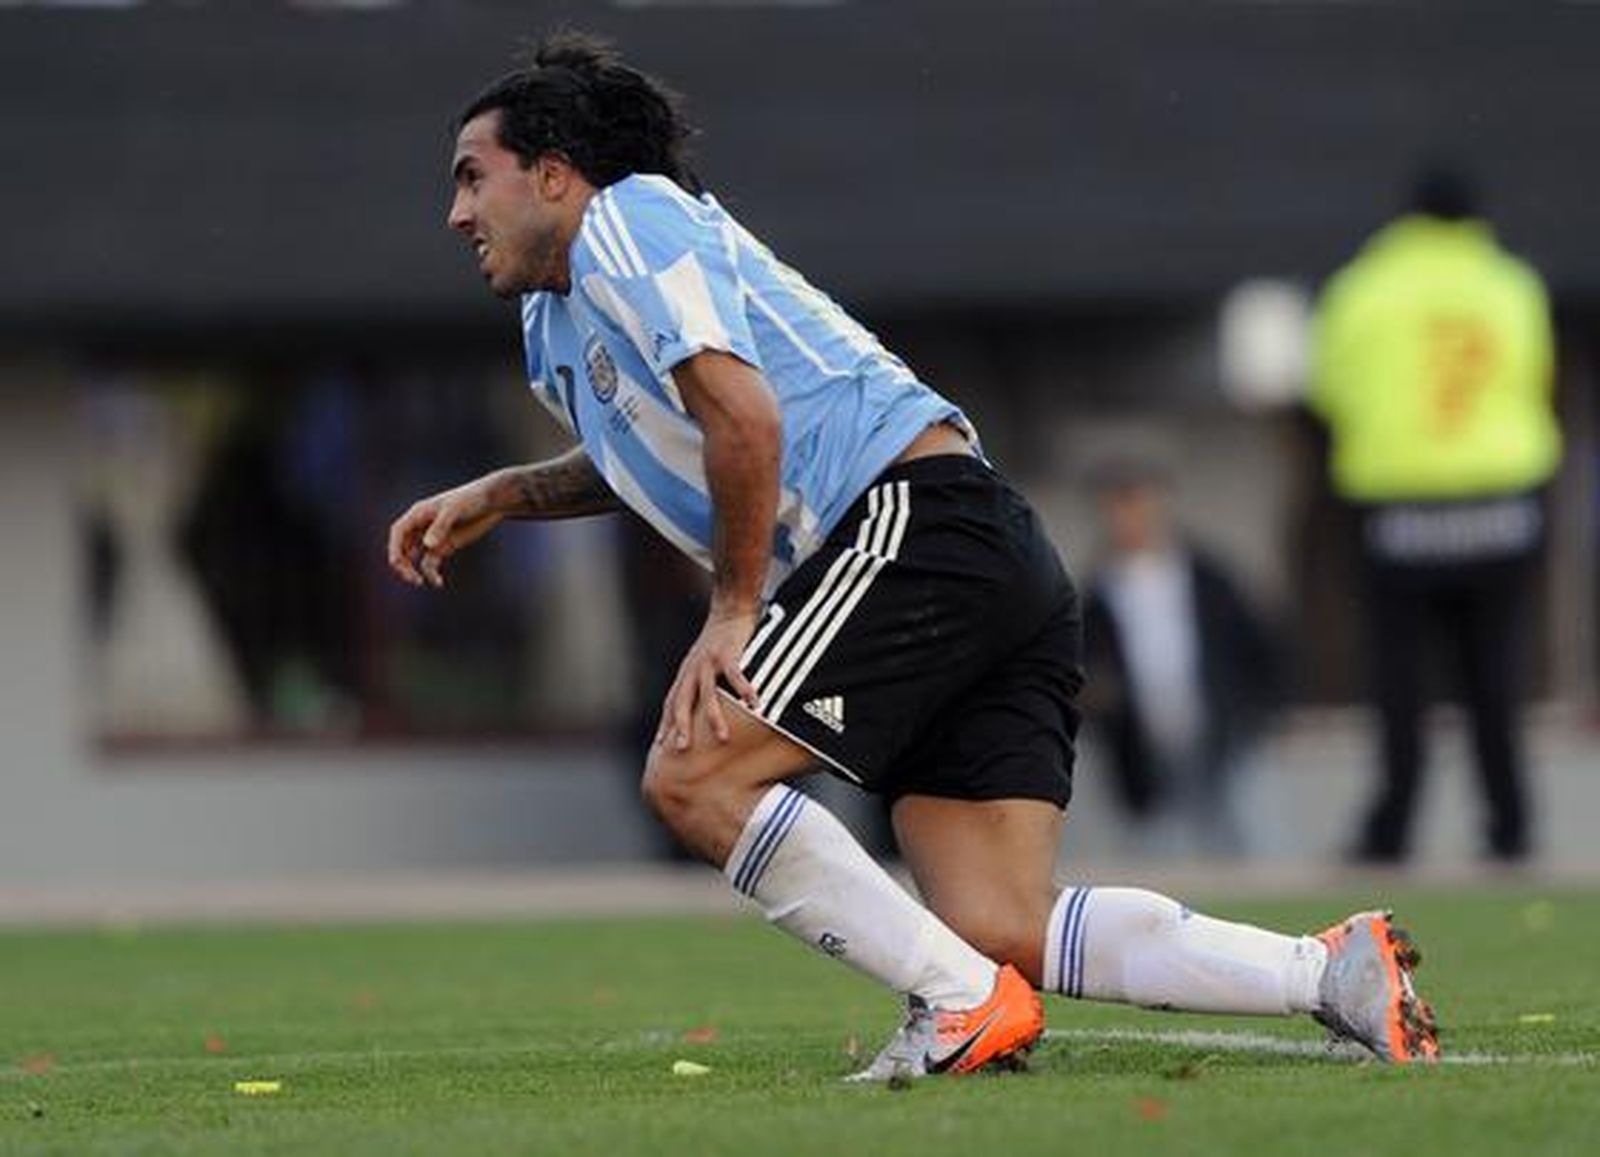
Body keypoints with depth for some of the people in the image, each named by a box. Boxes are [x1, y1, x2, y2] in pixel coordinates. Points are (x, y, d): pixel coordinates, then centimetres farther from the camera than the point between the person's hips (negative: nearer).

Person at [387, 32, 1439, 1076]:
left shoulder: (626, 218, -2)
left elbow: (744, 416, -15)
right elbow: (640, 459, 47)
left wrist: (732, 613, -10)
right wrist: (495, 498, 34)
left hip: (917, 520, -9)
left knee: (693, 777, -14)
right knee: (1007, 934, -4)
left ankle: (963, 1002, -15)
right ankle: (1333, 969, -10)